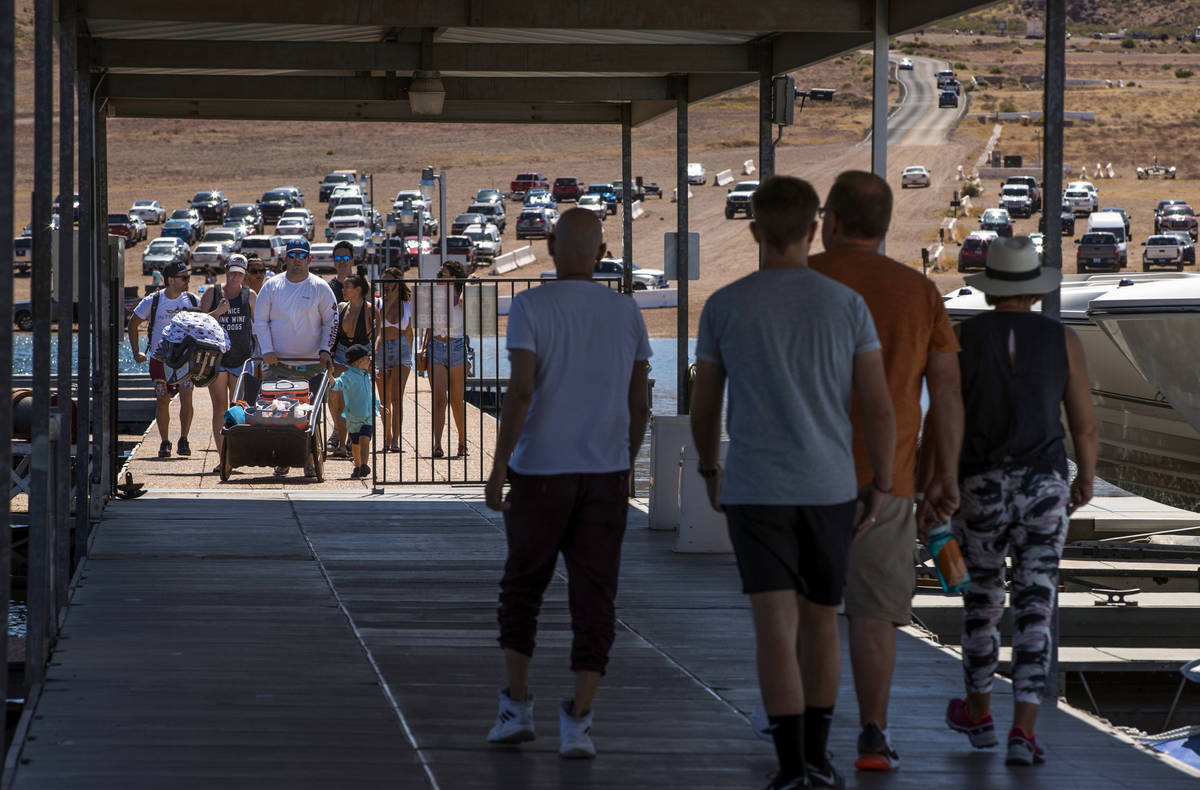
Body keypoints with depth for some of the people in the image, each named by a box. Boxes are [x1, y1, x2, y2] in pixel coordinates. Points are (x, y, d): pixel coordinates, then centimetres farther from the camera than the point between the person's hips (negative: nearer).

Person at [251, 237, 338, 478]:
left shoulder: (320, 288, 4)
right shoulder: (271, 286, 7)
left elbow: (331, 321, 7)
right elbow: (260, 321, 8)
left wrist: (325, 350, -5)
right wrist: (267, 350, -4)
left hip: (310, 363, -1)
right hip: (277, 363, 1)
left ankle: (309, 459, 3)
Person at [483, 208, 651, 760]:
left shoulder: (529, 307, -7)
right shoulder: (626, 314, 4)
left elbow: (520, 391, -17)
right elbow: (639, 404, 7)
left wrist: (497, 470, -13)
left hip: (540, 473, -2)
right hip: (604, 476, 2)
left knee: (522, 586, 17)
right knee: (593, 601, 2)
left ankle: (516, 709, 15)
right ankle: (577, 723, -9)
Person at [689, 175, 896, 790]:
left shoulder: (724, 307, -3)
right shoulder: (847, 305, -2)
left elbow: (703, 407, 6)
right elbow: (879, 408, -4)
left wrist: (709, 471, 24)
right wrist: (880, 486, 8)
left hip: (753, 491, -1)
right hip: (829, 488, 1)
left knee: (776, 628, -6)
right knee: (820, 619, 18)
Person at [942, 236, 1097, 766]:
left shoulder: (962, 339, -2)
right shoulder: (1063, 341, -1)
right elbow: (1085, 426, 2)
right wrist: (1086, 481, 20)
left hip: (979, 490, 1)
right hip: (1042, 490, -1)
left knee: (981, 599, 20)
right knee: (1033, 613, -1)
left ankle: (978, 715, 33)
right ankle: (1023, 734, -12)